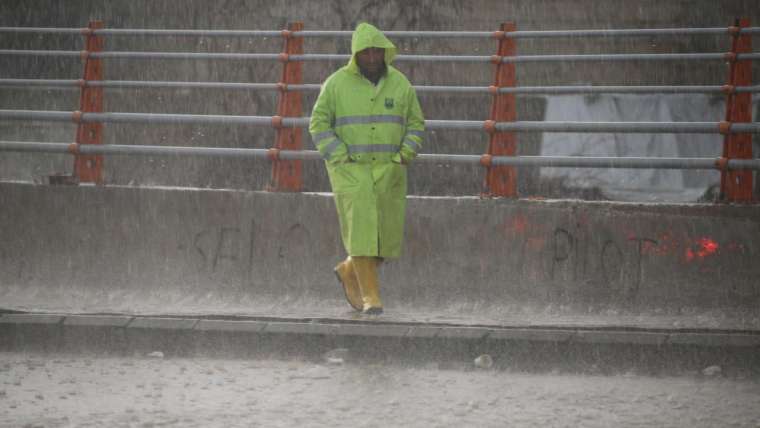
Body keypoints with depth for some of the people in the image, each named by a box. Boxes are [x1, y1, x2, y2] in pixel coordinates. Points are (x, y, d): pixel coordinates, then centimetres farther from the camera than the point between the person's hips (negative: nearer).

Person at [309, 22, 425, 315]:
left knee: (387, 236, 3)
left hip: (388, 171, 3)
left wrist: (404, 158, -7)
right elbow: (319, 125, -5)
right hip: (351, 170, -3)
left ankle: (349, 272, 29)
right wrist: (343, 159, -15)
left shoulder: (399, 84, 2)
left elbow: (415, 124, 9)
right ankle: (370, 298, -9)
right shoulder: (337, 84, -6)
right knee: (362, 230, -14)